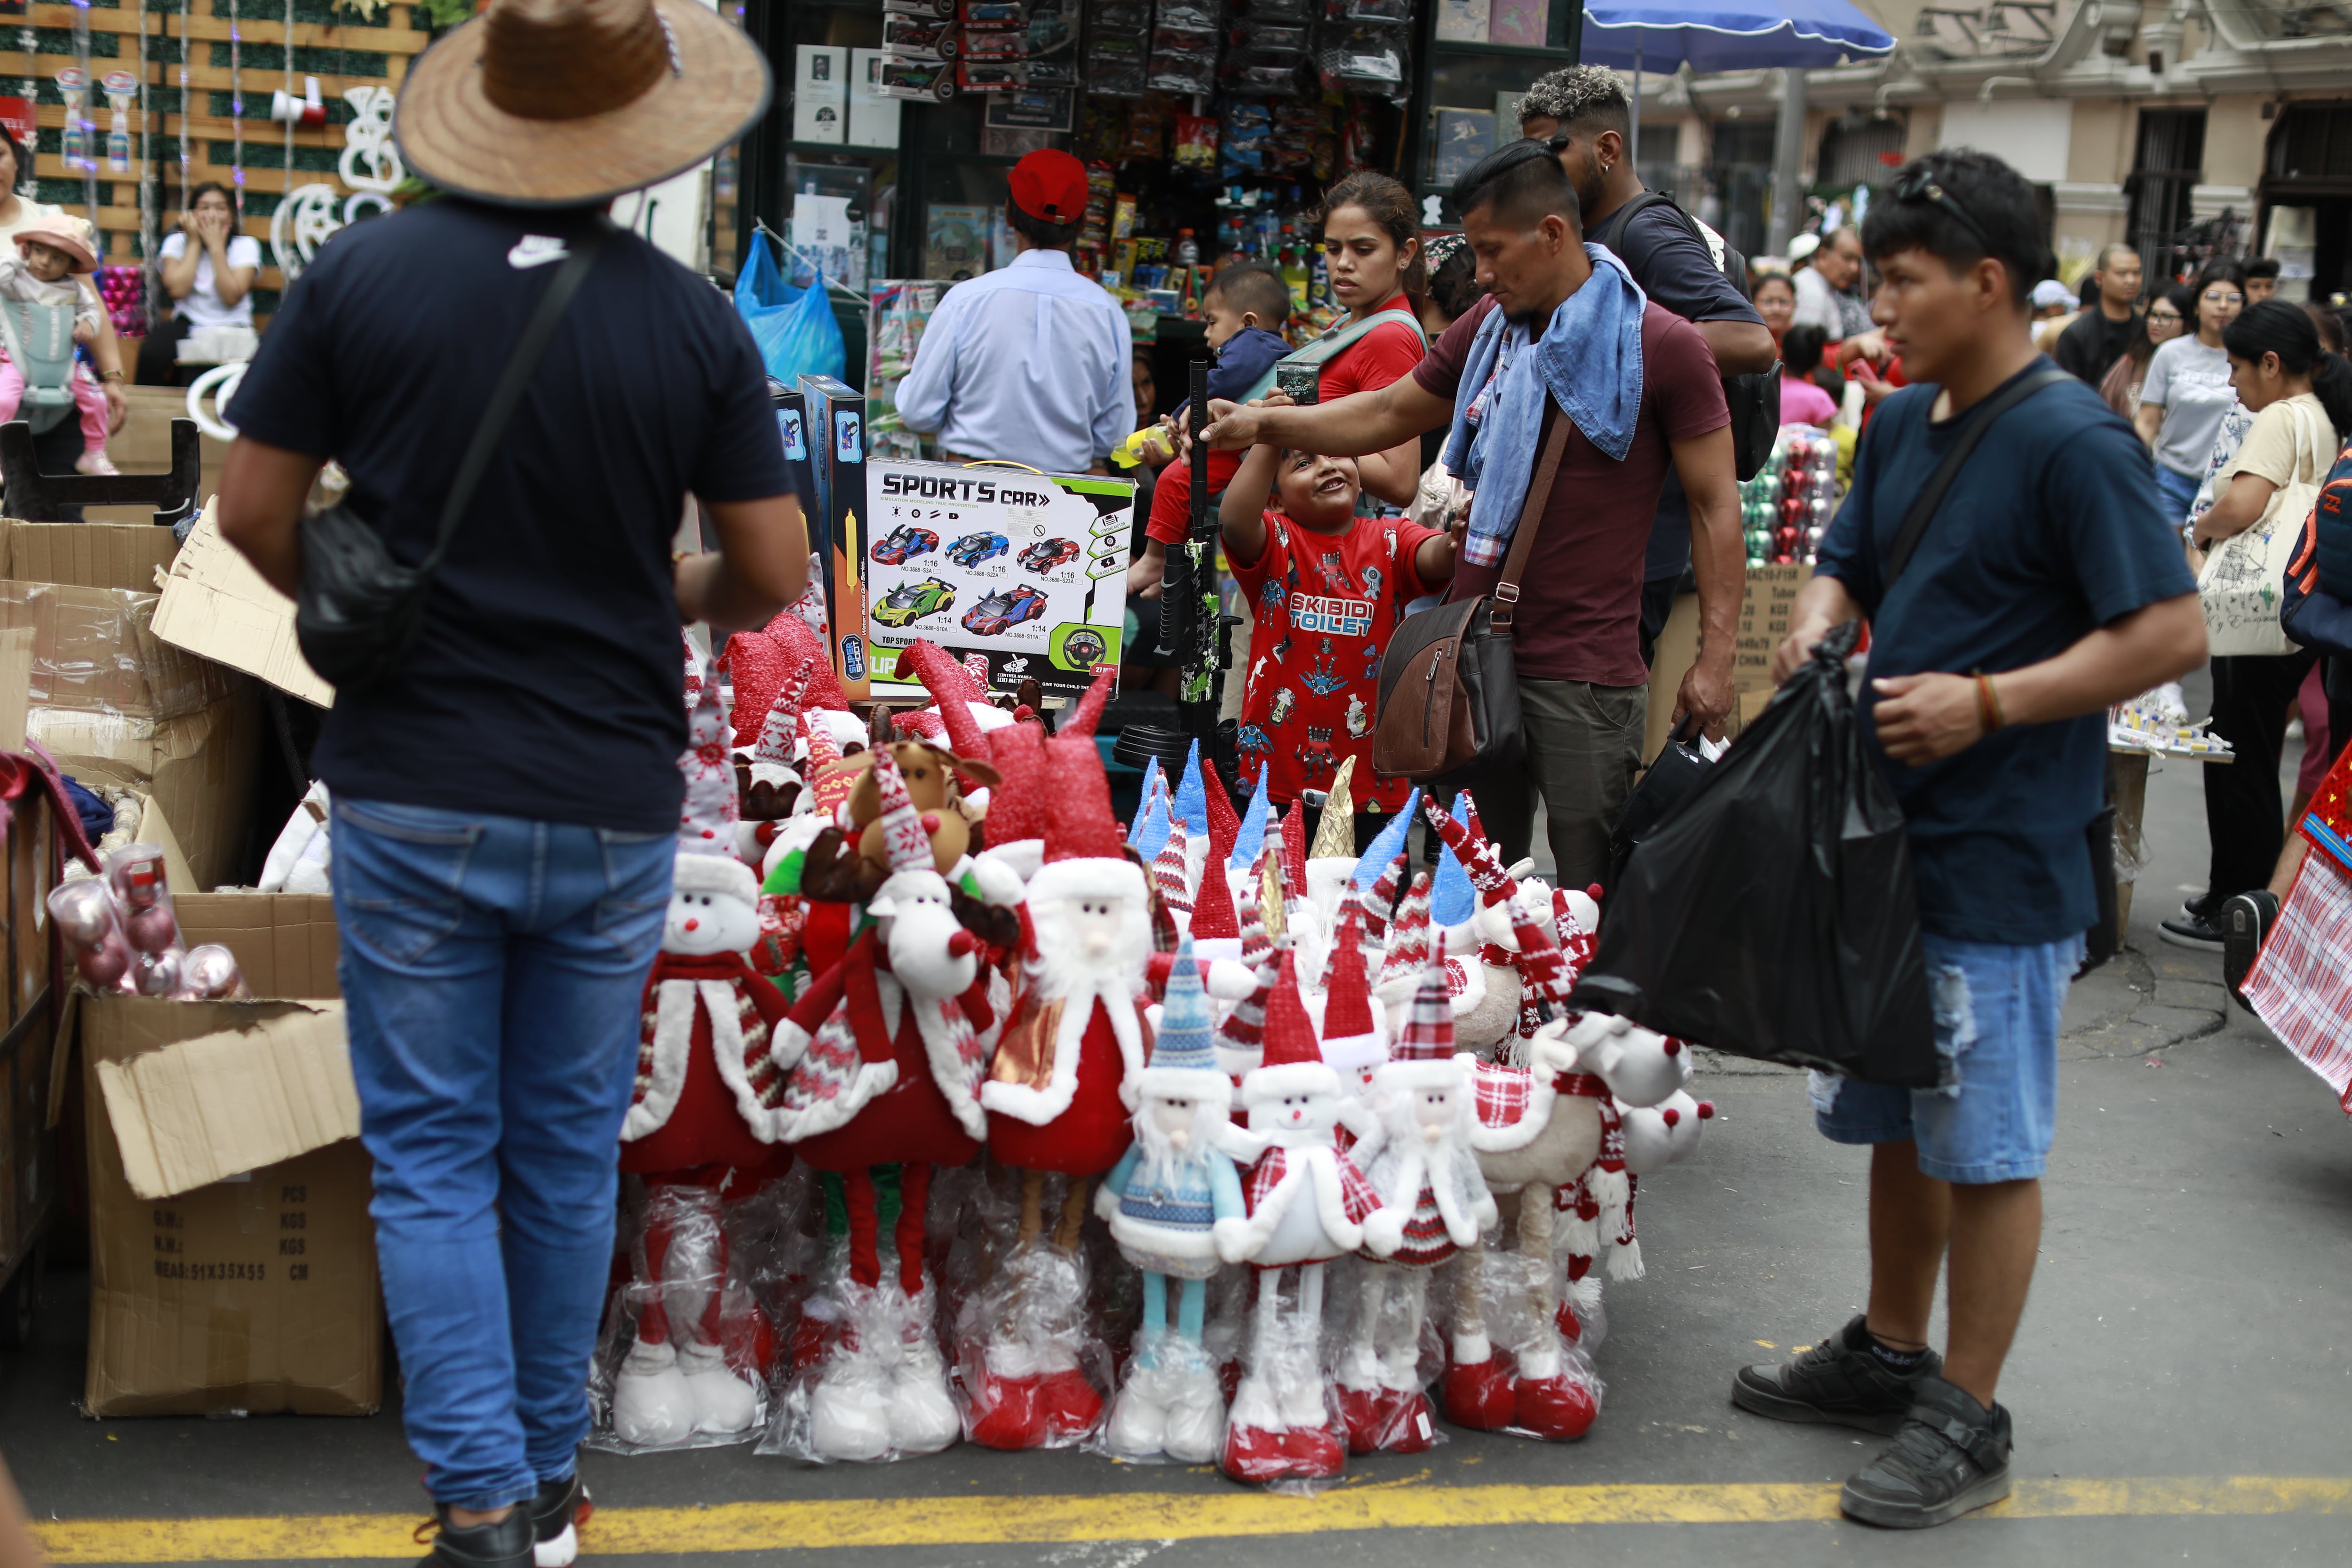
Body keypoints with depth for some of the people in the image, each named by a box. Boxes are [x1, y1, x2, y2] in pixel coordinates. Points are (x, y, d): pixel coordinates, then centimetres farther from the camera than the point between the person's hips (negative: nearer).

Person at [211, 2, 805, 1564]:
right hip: (612, 805, 1)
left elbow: (254, 511, -2)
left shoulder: (360, 278, -7)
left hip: (412, 796, -1)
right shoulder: (692, 320, -6)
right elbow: (774, 575, -2)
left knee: (433, 1154, 9)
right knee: (569, 1150, 15)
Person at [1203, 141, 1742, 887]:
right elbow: (1388, 414, 24)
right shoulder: (1489, 327, 12)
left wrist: (1715, 658, -12)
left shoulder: (1663, 347, -7)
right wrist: (1265, 424, 14)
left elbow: (1715, 504, -7)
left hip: (1586, 676, -6)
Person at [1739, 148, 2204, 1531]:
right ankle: (1889, 1354, 35)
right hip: (1893, 827, 8)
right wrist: (1814, 632, -2)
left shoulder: (2073, 443, -16)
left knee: (1989, 1143, 2)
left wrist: (1989, 701, -23)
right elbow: (1847, 567, 21)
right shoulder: (1903, 424, 9)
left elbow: (2174, 633, -19)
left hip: (2005, 857, -8)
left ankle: (1970, 1419, 14)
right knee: (1898, 1115, 19)